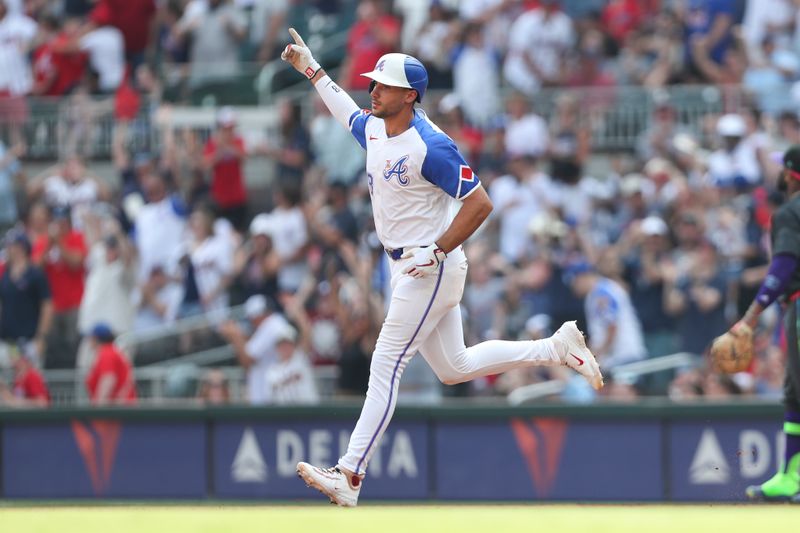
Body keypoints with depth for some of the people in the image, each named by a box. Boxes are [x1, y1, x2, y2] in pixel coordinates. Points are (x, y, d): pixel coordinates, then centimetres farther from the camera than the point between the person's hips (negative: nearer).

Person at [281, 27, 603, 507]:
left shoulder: (430, 146, -21)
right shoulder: (373, 129, 5)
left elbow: (480, 204, -19)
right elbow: (346, 109, 31)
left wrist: (437, 252, -21)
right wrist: (311, 68, 35)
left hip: (431, 270, -9)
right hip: (409, 268, 9)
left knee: (386, 368, -11)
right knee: (454, 368, 16)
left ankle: (350, 477, -13)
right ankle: (557, 349, 26)